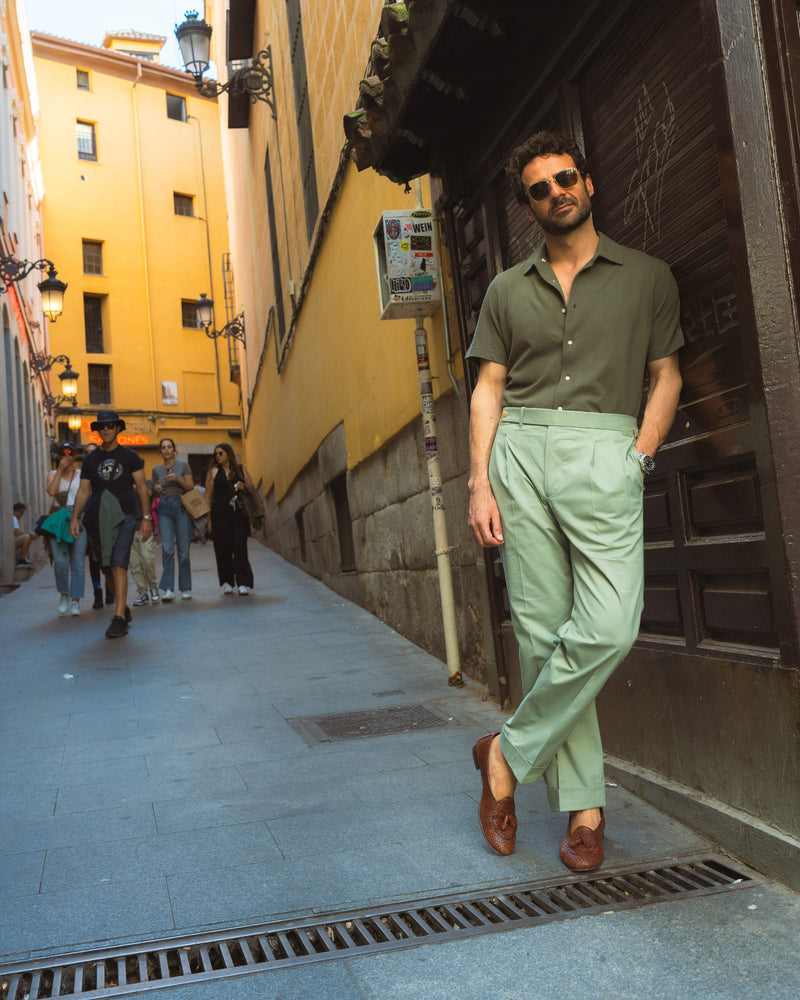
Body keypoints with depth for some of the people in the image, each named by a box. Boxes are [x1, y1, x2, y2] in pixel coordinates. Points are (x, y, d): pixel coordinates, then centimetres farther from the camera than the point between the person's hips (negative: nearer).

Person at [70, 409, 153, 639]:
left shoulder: (129, 456, 5)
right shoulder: (91, 460, 13)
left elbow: (141, 487, 4)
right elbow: (83, 491, 13)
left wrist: (146, 517, -3)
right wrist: (74, 518, 2)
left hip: (123, 517, -4)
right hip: (98, 520, 4)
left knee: (118, 566, -13)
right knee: (108, 568, 8)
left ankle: (119, 618, -14)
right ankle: (123, 608, 24)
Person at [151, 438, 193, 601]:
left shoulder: (183, 465, 5)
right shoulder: (156, 469, 14)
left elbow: (190, 486, 2)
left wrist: (178, 479, -14)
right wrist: (156, 490, 0)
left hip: (181, 507, -2)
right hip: (164, 508, 2)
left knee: (183, 549, -1)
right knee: (167, 549, -11)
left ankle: (185, 588, 7)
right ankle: (168, 589, -15)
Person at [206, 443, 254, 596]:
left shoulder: (241, 469, 11)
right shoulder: (214, 471, 8)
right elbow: (208, 497, 4)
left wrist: (243, 488, -7)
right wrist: (209, 520, -3)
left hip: (239, 514, 0)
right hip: (220, 514, 0)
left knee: (240, 548, -7)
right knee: (223, 549, 1)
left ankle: (243, 583, -6)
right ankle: (227, 583, 12)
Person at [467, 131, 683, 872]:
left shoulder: (647, 277, 15)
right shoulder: (508, 290, 18)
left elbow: (665, 376, 14)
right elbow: (488, 390, 12)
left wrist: (639, 456, -2)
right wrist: (480, 483, 1)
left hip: (605, 454, -1)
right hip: (521, 453, 2)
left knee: (608, 628, -19)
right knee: (541, 632, -2)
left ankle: (510, 752, 2)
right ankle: (583, 804, 10)